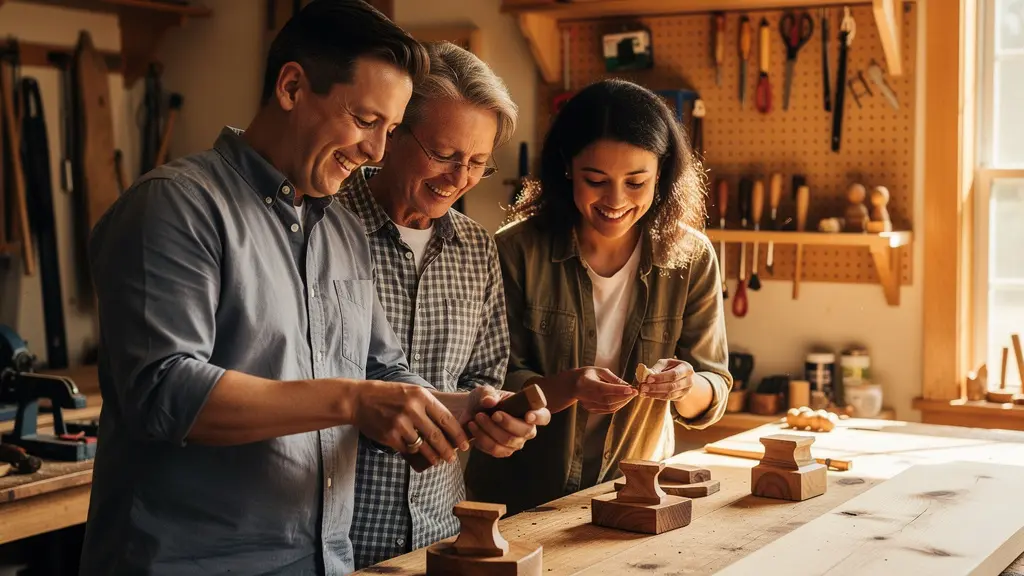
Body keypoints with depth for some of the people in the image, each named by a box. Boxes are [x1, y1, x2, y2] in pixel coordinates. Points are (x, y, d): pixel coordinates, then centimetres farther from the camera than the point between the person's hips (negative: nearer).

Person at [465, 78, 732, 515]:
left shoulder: (691, 258, -3)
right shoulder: (518, 250, -9)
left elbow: (711, 402, 1)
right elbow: (497, 387, -7)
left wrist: (685, 387, -22)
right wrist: (568, 387, -26)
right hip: (519, 502, -2)